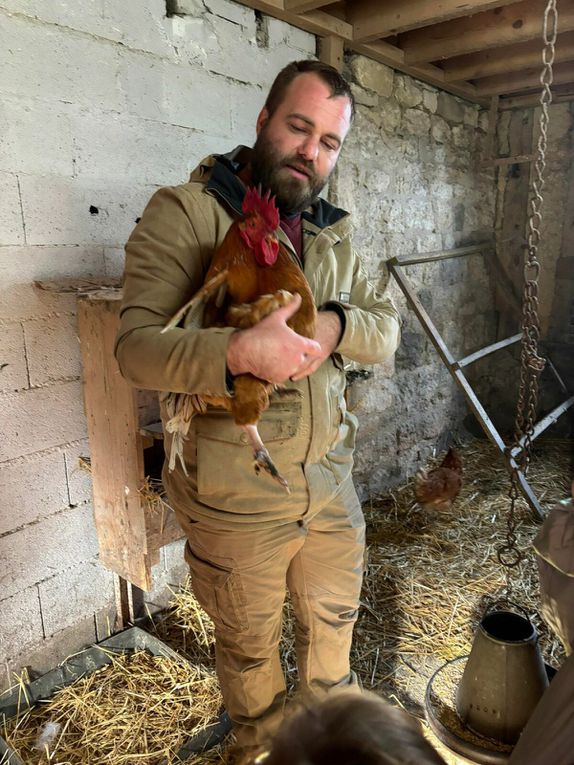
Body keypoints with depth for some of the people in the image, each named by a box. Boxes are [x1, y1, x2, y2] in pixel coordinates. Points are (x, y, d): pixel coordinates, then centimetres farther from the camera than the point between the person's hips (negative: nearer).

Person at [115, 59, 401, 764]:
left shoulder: (334, 230, 8)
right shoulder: (184, 212, -12)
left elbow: (386, 329, 5)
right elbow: (136, 346, -19)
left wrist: (334, 326, -17)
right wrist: (240, 352, -36)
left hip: (330, 481, 6)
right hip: (234, 495, -5)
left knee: (335, 616, 26)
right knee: (249, 644, 18)